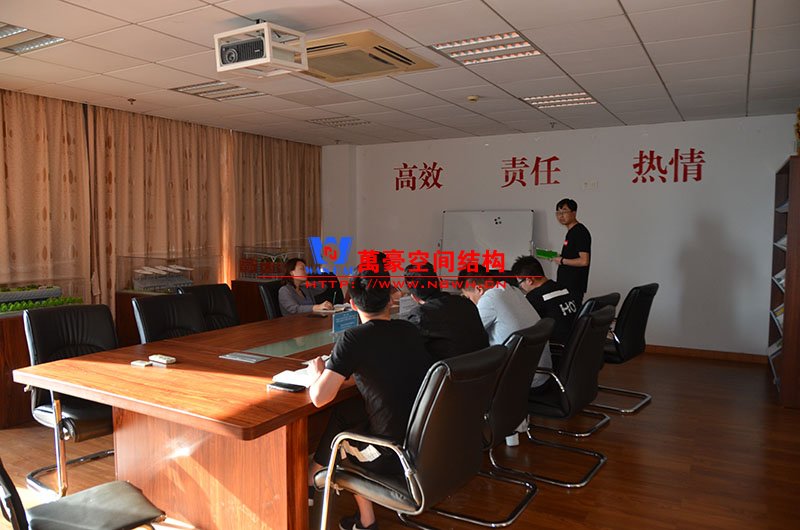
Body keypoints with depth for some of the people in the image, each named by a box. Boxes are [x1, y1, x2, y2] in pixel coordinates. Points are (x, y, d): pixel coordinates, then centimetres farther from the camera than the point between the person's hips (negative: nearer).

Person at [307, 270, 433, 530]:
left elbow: (319, 398, -16)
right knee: (349, 412, 23)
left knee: (339, 420, 21)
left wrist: (318, 372, 5)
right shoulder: (410, 330, 3)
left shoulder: (353, 339, -13)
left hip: (395, 457, -5)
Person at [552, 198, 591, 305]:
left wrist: (562, 261, -12)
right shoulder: (570, 232, 17)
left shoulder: (580, 232, -13)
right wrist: (559, 256, 10)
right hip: (566, 284, 10)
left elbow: (584, 261, -21)